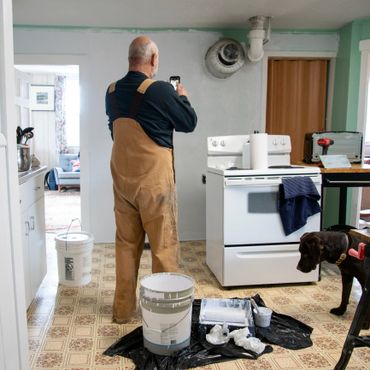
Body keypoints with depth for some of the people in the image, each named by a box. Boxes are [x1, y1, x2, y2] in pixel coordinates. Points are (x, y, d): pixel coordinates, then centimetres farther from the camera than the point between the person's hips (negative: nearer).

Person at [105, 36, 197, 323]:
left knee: (126, 243, 13)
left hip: (122, 177, 6)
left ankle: (123, 309, 22)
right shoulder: (160, 90, -13)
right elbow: (189, 123, -2)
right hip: (153, 178, -6)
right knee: (164, 244, 5)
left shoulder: (112, 92, 5)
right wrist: (182, 97, 16)